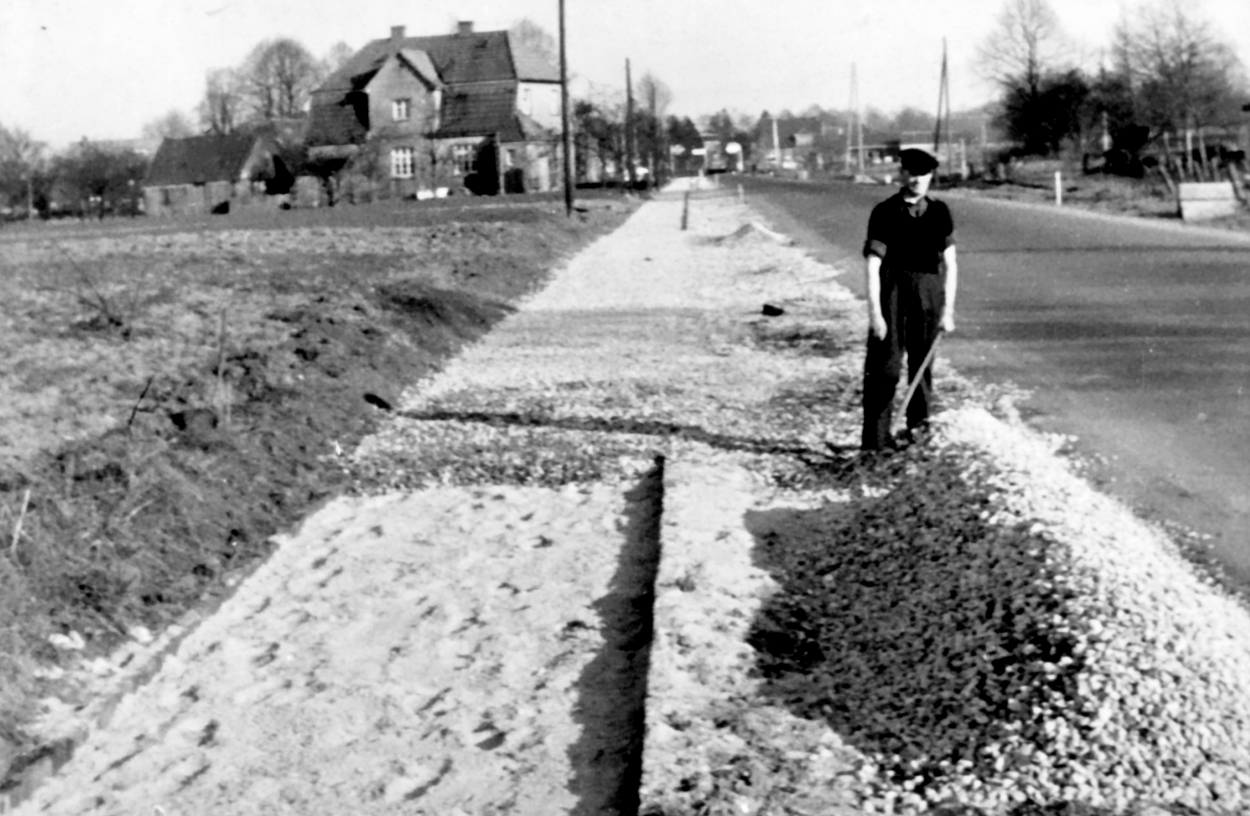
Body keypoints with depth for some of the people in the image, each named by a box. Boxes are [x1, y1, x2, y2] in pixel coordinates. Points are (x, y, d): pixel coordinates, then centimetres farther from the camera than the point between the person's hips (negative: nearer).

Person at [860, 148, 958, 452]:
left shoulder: (939, 212, 6)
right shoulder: (885, 212, -6)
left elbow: (950, 264, 8)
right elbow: (872, 265, -10)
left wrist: (948, 309, 4)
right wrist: (874, 312, -15)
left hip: (928, 293, 4)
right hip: (892, 289, -4)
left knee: (922, 363, 13)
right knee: (885, 366, -5)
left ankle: (918, 425, 29)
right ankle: (875, 438, -1)